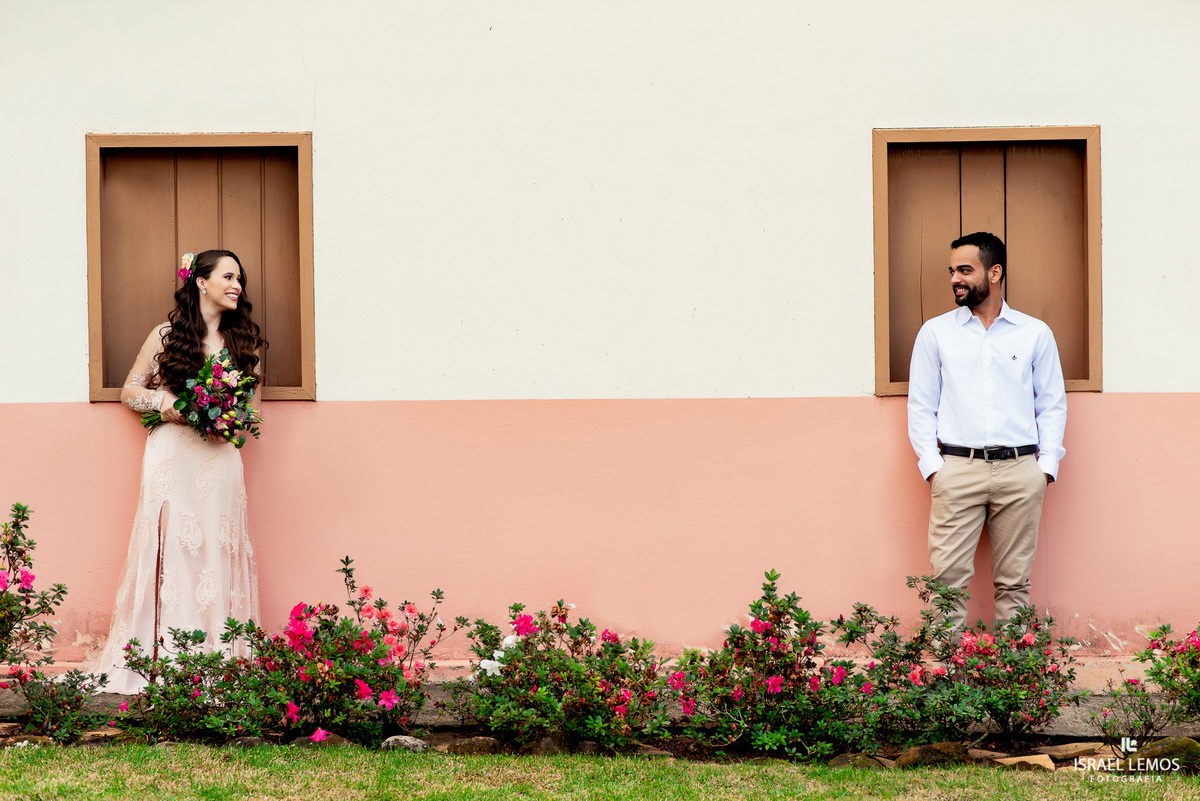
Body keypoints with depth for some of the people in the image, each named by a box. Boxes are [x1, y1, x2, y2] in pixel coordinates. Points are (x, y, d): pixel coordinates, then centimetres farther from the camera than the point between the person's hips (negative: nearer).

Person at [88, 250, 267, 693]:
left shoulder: (244, 341, 13)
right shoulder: (166, 335, 7)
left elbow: (252, 407, 16)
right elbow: (130, 391, 12)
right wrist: (163, 402, -7)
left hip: (219, 457, 2)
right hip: (171, 454, -2)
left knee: (217, 552, -3)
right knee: (168, 549, -8)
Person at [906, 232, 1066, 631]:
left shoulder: (1036, 334, 11)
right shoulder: (935, 332, 10)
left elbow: (1053, 404, 12)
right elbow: (920, 406, 9)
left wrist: (1047, 464, 1)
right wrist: (931, 465, -2)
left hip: (1020, 469, 1)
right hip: (957, 468, 0)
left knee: (1014, 581, 3)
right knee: (947, 576, -7)